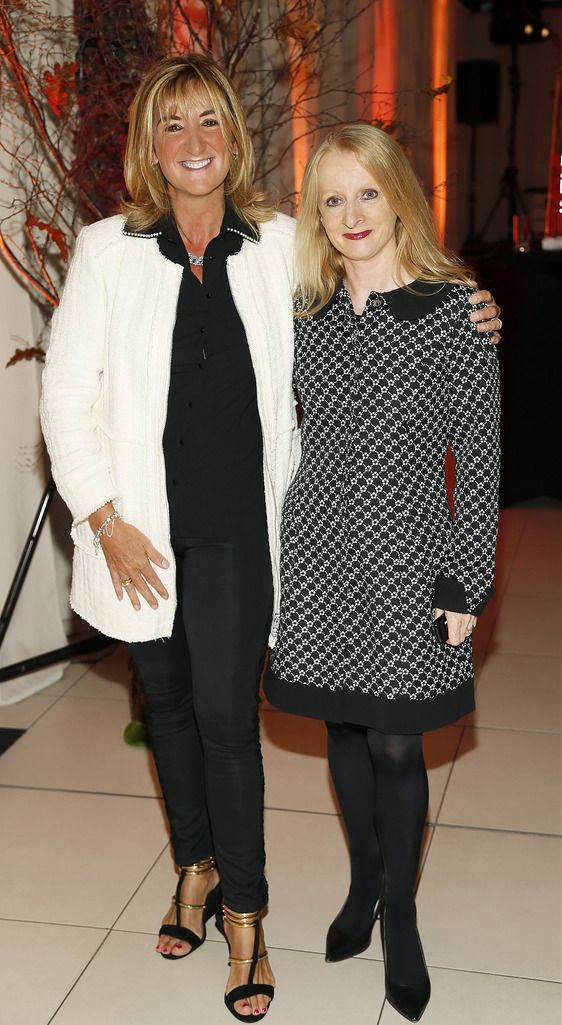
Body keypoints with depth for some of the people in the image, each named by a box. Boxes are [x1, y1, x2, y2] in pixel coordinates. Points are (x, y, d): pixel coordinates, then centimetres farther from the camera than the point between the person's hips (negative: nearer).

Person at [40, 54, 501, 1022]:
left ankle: (243, 908, 21)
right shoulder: (107, 249, -3)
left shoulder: (279, 245, 0)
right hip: (144, 532, 1)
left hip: (238, 528, -1)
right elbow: (66, 395, -2)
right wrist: (106, 520, -8)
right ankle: (196, 865, 40)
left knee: (225, 715, -1)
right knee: (169, 705, 15)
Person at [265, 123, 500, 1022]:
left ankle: (399, 915, 26)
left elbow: (480, 452, -7)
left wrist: (466, 584, -9)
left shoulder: (456, 307, -7)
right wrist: (276, 557, 14)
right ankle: (363, 884, 36)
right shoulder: (311, 316, 6)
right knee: (345, 729, 14)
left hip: (406, 559, -4)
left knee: (396, 744, 3)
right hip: (319, 552, 4)